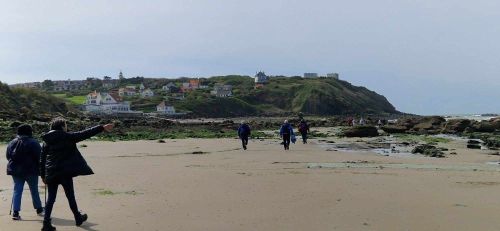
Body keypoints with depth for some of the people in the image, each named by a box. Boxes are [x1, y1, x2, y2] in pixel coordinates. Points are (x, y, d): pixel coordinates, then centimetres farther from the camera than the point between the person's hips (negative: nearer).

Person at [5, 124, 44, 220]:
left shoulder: (12, 143, 7)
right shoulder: (33, 143, -11)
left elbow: (8, 156, 12)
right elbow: (39, 157, -11)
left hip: (15, 170, 4)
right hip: (30, 170, -4)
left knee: (17, 190, 6)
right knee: (34, 190, 9)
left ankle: (15, 212, -2)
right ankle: (39, 209, 22)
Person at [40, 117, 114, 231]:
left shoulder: (46, 140, 9)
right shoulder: (67, 137, -6)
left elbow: (42, 160, 10)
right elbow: (84, 134, -7)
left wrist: (43, 175, 16)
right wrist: (102, 128, -5)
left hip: (50, 173, 5)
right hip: (65, 172, -4)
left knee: (51, 198, 10)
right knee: (70, 196, 10)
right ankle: (78, 218, 26)